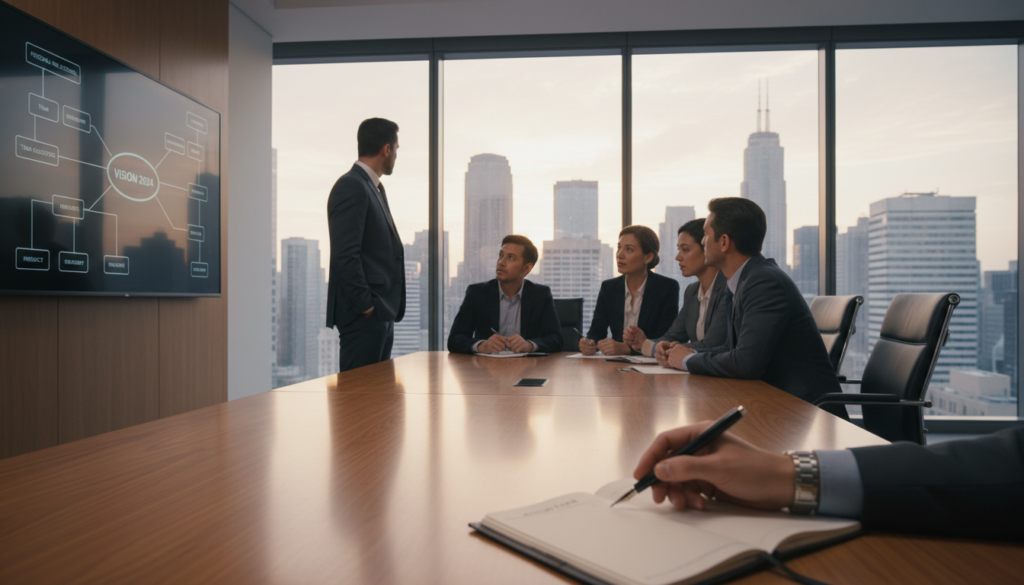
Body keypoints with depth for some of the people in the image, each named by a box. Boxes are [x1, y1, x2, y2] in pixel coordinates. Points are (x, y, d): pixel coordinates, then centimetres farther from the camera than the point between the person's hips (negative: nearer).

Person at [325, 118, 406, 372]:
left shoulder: (375, 188, 19)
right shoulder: (351, 187, -12)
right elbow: (345, 255, -19)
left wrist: (387, 308, 14)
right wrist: (366, 305, -17)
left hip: (382, 313, 10)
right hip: (363, 314, -10)